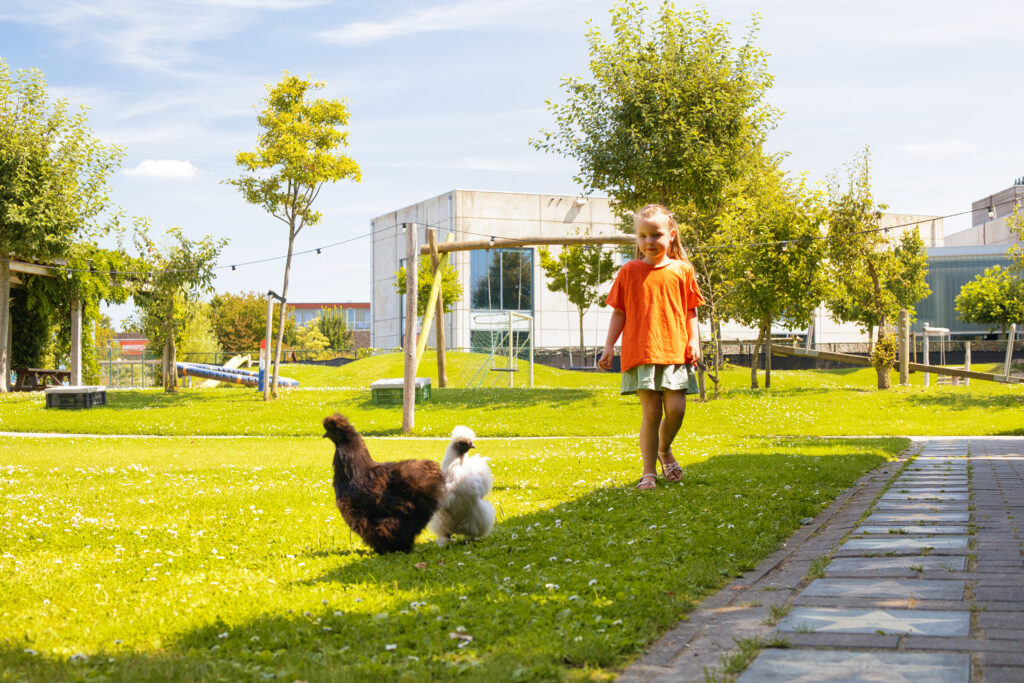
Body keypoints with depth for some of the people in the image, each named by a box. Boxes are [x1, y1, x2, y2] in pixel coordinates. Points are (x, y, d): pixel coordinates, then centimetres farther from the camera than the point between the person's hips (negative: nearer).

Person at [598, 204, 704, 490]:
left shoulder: (682, 271, 8)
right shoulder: (629, 272, 6)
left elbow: (690, 312, 12)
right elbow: (619, 313, 10)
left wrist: (694, 341, 0)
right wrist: (609, 346, 4)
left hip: (675, 351, 1)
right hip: (640, 353, -1)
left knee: (676, 409, -5)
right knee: (651, 413, -5)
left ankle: (664, 450, 27)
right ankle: (649, 472, 5)